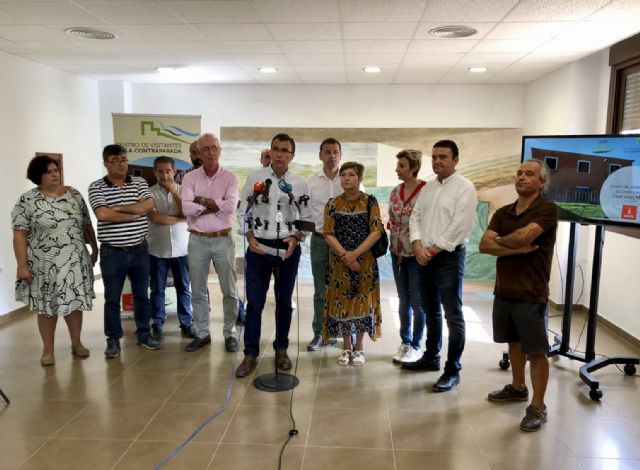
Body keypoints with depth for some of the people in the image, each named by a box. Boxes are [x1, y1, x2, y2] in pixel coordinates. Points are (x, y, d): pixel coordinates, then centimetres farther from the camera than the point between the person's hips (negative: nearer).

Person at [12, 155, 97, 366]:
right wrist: (22, 265, -13)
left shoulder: (74, 194, 4)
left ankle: (76, 343, 28)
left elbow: (87, 223, 12)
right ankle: (48, 350, 21)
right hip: (45, 265, -3)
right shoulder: (27, 201, -7)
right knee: (47, 307, 8)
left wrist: (95, 247, 12)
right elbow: (19, 235, -9)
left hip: (75, 262, 3)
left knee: (74, 302, 11)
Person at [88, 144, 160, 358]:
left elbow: (148, 205, -13)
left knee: (142, 294, 13)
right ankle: (113, 340, 20)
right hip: (112, 253, -2)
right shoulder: (96, 187, -4)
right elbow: (103, 215, -19)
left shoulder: (139, 182, 4)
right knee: (112, 298, 7)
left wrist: (118, 207, -14)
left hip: (139, 250, 3)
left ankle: (144, 333, 27)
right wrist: (135, 213, -13)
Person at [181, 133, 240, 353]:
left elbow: (231, 206, -19)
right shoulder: (190, 178, 1)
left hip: (223, 240, -1)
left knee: (229, 290, 6)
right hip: (197, 240, 2)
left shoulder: (230, 177, -1)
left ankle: (229, 333, 20)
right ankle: (202, 333, 25)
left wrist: (201, 200, -14)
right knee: (198, 291, 11)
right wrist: (217, 205, -14)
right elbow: (187, 209, -13)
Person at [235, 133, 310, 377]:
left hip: (288, 248, 1)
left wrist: (295, 238, -12)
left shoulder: (300, 183, 1)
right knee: (254, 302, 2)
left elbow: (305, 218, 4)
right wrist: (250, 238, -11)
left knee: (284, 301, 12)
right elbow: (243, 213, 1)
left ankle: (281, 349, 27)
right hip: (259, 247, -1)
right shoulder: (255, 177, -1)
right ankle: (251, 354, 14)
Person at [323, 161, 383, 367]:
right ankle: (347, 347, 22)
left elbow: (376, 231, -9)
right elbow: (328, 234, -3)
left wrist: (355, 253, -16)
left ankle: (359, 348, 21)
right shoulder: (333, 204, 1)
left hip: (365, 261, -1)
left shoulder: (370, 202, -3)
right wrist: (345, 255, -15)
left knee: (362, 302, 4)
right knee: (341, 302, 5)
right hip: (339, 262, 1)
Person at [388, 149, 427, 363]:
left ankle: (416, 346, 21)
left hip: (417, 254, -6)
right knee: (403, 301, 15)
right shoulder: (395, 192, 6)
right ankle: (405, 342, 28)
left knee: (417, 302, 6)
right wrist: (393, 247, 5)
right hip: (398, 254, 6)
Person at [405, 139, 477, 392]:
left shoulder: (465, 187, -8)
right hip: (424, 257, 7)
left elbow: (459, 226, -16)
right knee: (431, 312, 18)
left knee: (453, 316, -3)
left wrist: (434, 250, -14)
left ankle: (452, 371, 6)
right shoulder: (427, 188, 14)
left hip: (449, 257, -7)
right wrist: (418, 247, -8)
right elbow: (415, 217, 8)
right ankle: (431, 358, 32)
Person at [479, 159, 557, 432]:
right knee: (514, 342, 20)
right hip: (504, 291, 7)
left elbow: (523, 236, -25)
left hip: (531, 294, -6)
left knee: (536, 351, 2)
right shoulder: (503, 213, 9)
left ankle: (538, 408, 12)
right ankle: (517, 388, 38)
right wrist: (517, 249, -18)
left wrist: (500, 241, -5)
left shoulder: (547, 209, -10)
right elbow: (484, 245, -3)